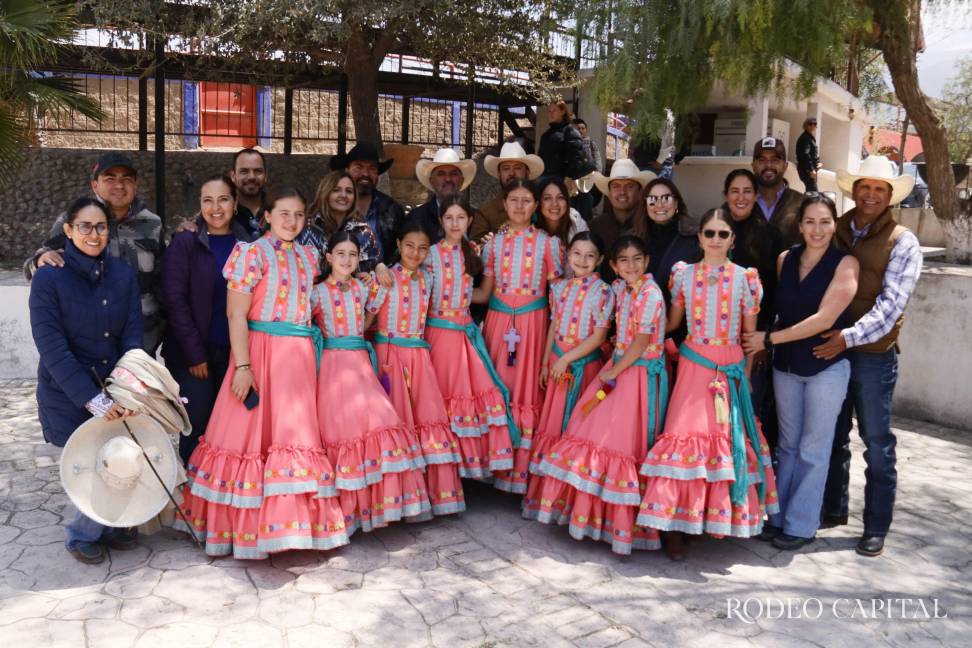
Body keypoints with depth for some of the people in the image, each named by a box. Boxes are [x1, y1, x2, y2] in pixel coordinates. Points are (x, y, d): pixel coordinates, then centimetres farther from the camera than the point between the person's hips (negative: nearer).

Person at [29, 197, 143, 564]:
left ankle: (107, 525, 28)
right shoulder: (49, 278, -10)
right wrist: (92, 399, -22)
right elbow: (52, 348, -15)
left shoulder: (123, 274, 1)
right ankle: (81, 535, 23)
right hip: (69, 397, -3)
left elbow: (132, 337, -2)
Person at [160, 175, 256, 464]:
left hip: (233, 351, 3)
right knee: (198, 428, -2)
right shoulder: (185, 242, -3)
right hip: (192, 353, -3)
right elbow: (175, 300, -7)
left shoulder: (248, 244, 6)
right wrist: (195, 354, -11)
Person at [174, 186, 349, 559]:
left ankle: (292, 517, 20)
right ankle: (245, 524, 11)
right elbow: (235, 313, -10)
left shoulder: (308, 257, 14)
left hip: (299, 357, 6)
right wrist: (242, 366, -17)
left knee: (296, 435, 8)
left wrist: (310, 356, 13)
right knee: (251, 435, -1)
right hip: (260, 352, -6)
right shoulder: (253, 253, -5)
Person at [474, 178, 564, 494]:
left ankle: (521, 468, 9)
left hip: (531, 323, -2)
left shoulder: (547, 243, 4)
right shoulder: (493, 242, 9)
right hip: (498, 321, 2)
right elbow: (484, 292, 10)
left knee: (527, 391, 0)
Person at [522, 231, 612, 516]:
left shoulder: (602, 292, -11)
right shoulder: (560, 287, 5)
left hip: (585, 365, -4)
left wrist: (566, 360, -16)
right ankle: (540, 491, 23)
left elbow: (598, 336, -14)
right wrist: (545, 363, 10)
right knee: (552, 424, 11)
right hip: (558, 362, 4)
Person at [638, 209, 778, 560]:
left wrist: (746, 376, 7)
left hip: (730, 368, 0)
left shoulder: (746, 278, 2)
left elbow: (750, 333, 7)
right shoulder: (683, 274, 5)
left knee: (729, 437, 1)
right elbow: (672, 322, 15)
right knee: (686, 434, -8)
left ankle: (722, 513, 17)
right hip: (693, 364, 0)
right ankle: (673, 524, -2)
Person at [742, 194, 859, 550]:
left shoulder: (845, 263, -10)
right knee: (787, 445, 13)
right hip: (786, 364, 4)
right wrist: (767, 345, -1)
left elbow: (824, 318, -17)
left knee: (813, 450, 5)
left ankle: (801, 525, 17)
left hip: (826, 366, -4)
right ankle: (780, 516, 25)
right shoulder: (785, 259, 3)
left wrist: (769, 339, -13)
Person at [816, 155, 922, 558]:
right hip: (827, 350, 4)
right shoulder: (834, 232, 7)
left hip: (873, 355, -4)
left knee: (877, 443, 5)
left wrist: (849, 337, -22)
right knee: (832, 436, 15)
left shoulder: (902, 243, -5)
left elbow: (891, 305, -13)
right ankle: (833, 509, 32)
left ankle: (876, 528, 17)